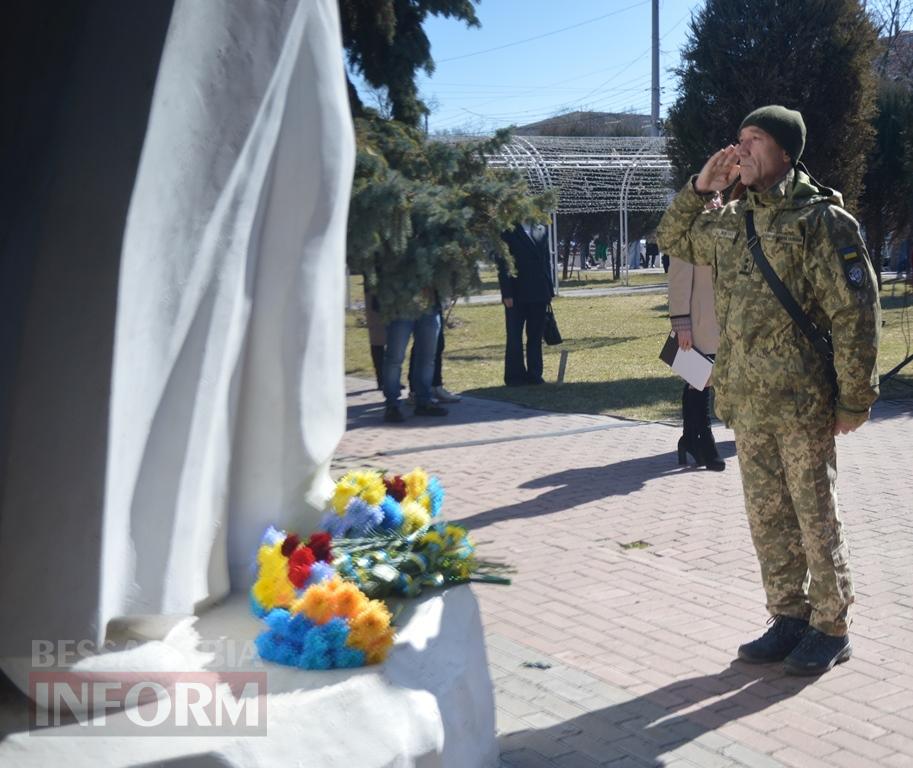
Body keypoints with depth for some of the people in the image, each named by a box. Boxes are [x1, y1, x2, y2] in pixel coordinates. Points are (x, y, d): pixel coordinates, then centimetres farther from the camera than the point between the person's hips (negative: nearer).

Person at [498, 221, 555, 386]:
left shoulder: (542, 230, 11)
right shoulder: (508, 232, -3)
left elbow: (547, 260, 13)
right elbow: (502, 265, -6)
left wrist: (550, 290, 7)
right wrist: (506, 293, -12)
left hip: (539, 293, 4)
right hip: (516, 295, -4)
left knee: (535, 336, 7)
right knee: (514, 337, 2)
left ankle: (534, 374, 14)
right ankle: (515, 376, 9)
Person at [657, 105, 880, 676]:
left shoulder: (820, 219, -11)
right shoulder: (730, 221, 10)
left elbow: (856, 314, -12)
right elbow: (674, 239, 26)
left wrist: (854, 399, -13)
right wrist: (700, 188, 9)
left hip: (803, 400, -7)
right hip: (747, 399, 7)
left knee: (816, 517, 4)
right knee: (768, 517, 14)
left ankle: (831, 629, 19)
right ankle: (788, 618, 28)